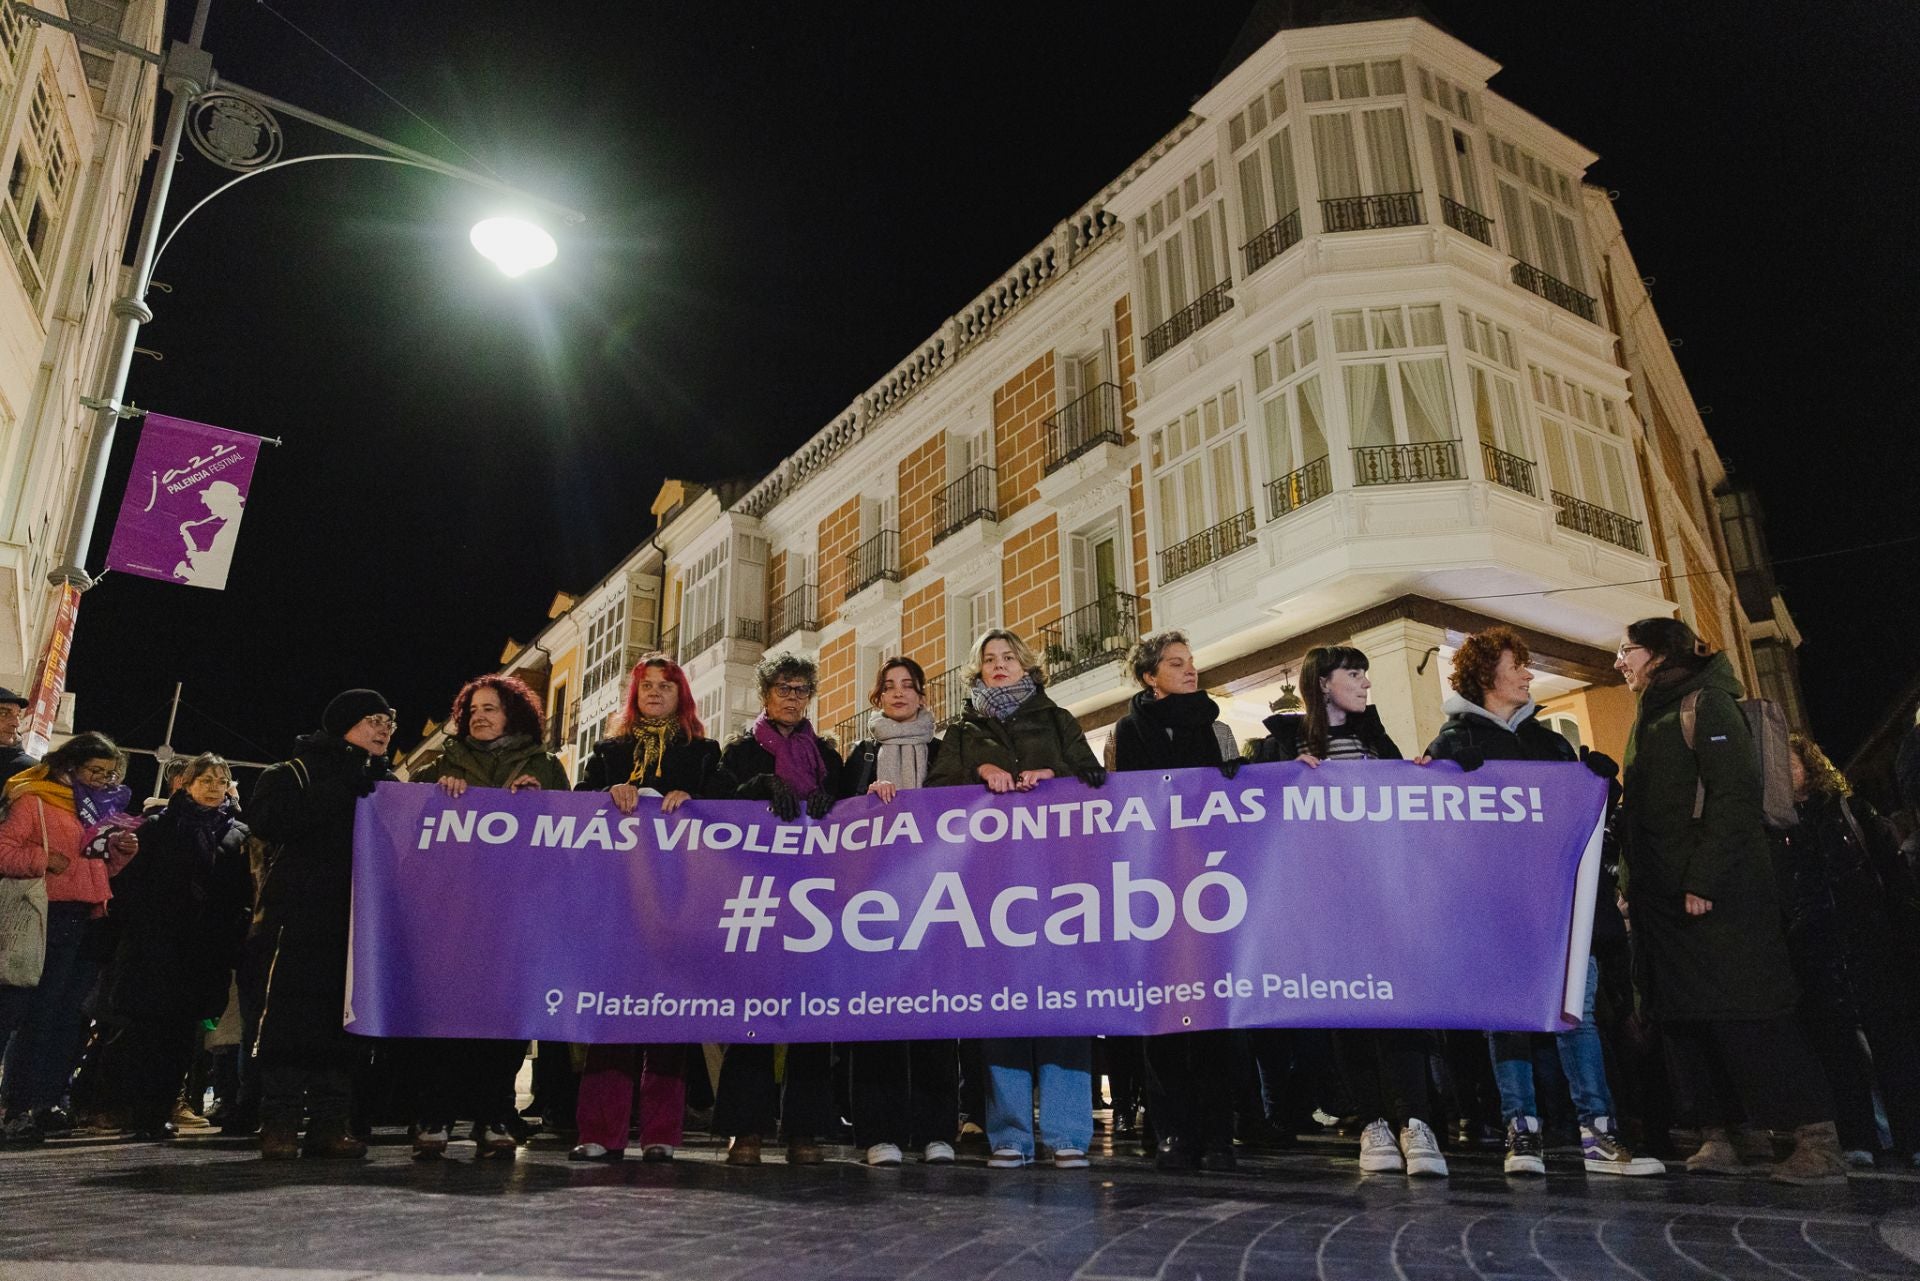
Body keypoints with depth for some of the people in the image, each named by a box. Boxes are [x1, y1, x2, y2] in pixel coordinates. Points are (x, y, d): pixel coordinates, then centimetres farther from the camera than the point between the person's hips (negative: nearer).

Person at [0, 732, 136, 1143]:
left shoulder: (103, 807, 19)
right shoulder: (36, 800, -1)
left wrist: (122, 851, 3)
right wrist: (44, 859, -23)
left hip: (92, 921, 7)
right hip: (54, 918, -7)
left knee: (71, 1016, 9)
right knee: (41, 1014, -6)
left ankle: (48, 1104, 15)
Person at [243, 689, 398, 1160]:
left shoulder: (388, 784, 19)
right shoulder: (295, 772, 5)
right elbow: (267, 820, -14)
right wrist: (341, 791, -15)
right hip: (299, 920, -4)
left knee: (345, 1021, 3)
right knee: (288, 1017, -5)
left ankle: (329, 1122, 7)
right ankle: (279, 1123, 2)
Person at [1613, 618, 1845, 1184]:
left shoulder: (1706, 702, -7)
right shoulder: (1651, 717, 20)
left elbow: (1735, 795, -17)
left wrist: (1705, 881, -21)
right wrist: (1631, 886, 14)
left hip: (1718, 897, -9)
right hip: (1661, 897, 9)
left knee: (1748, 1017, -7)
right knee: (1683, 1018, 7)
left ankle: (1819, 1142, 0)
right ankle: (1715, 1139, 13)